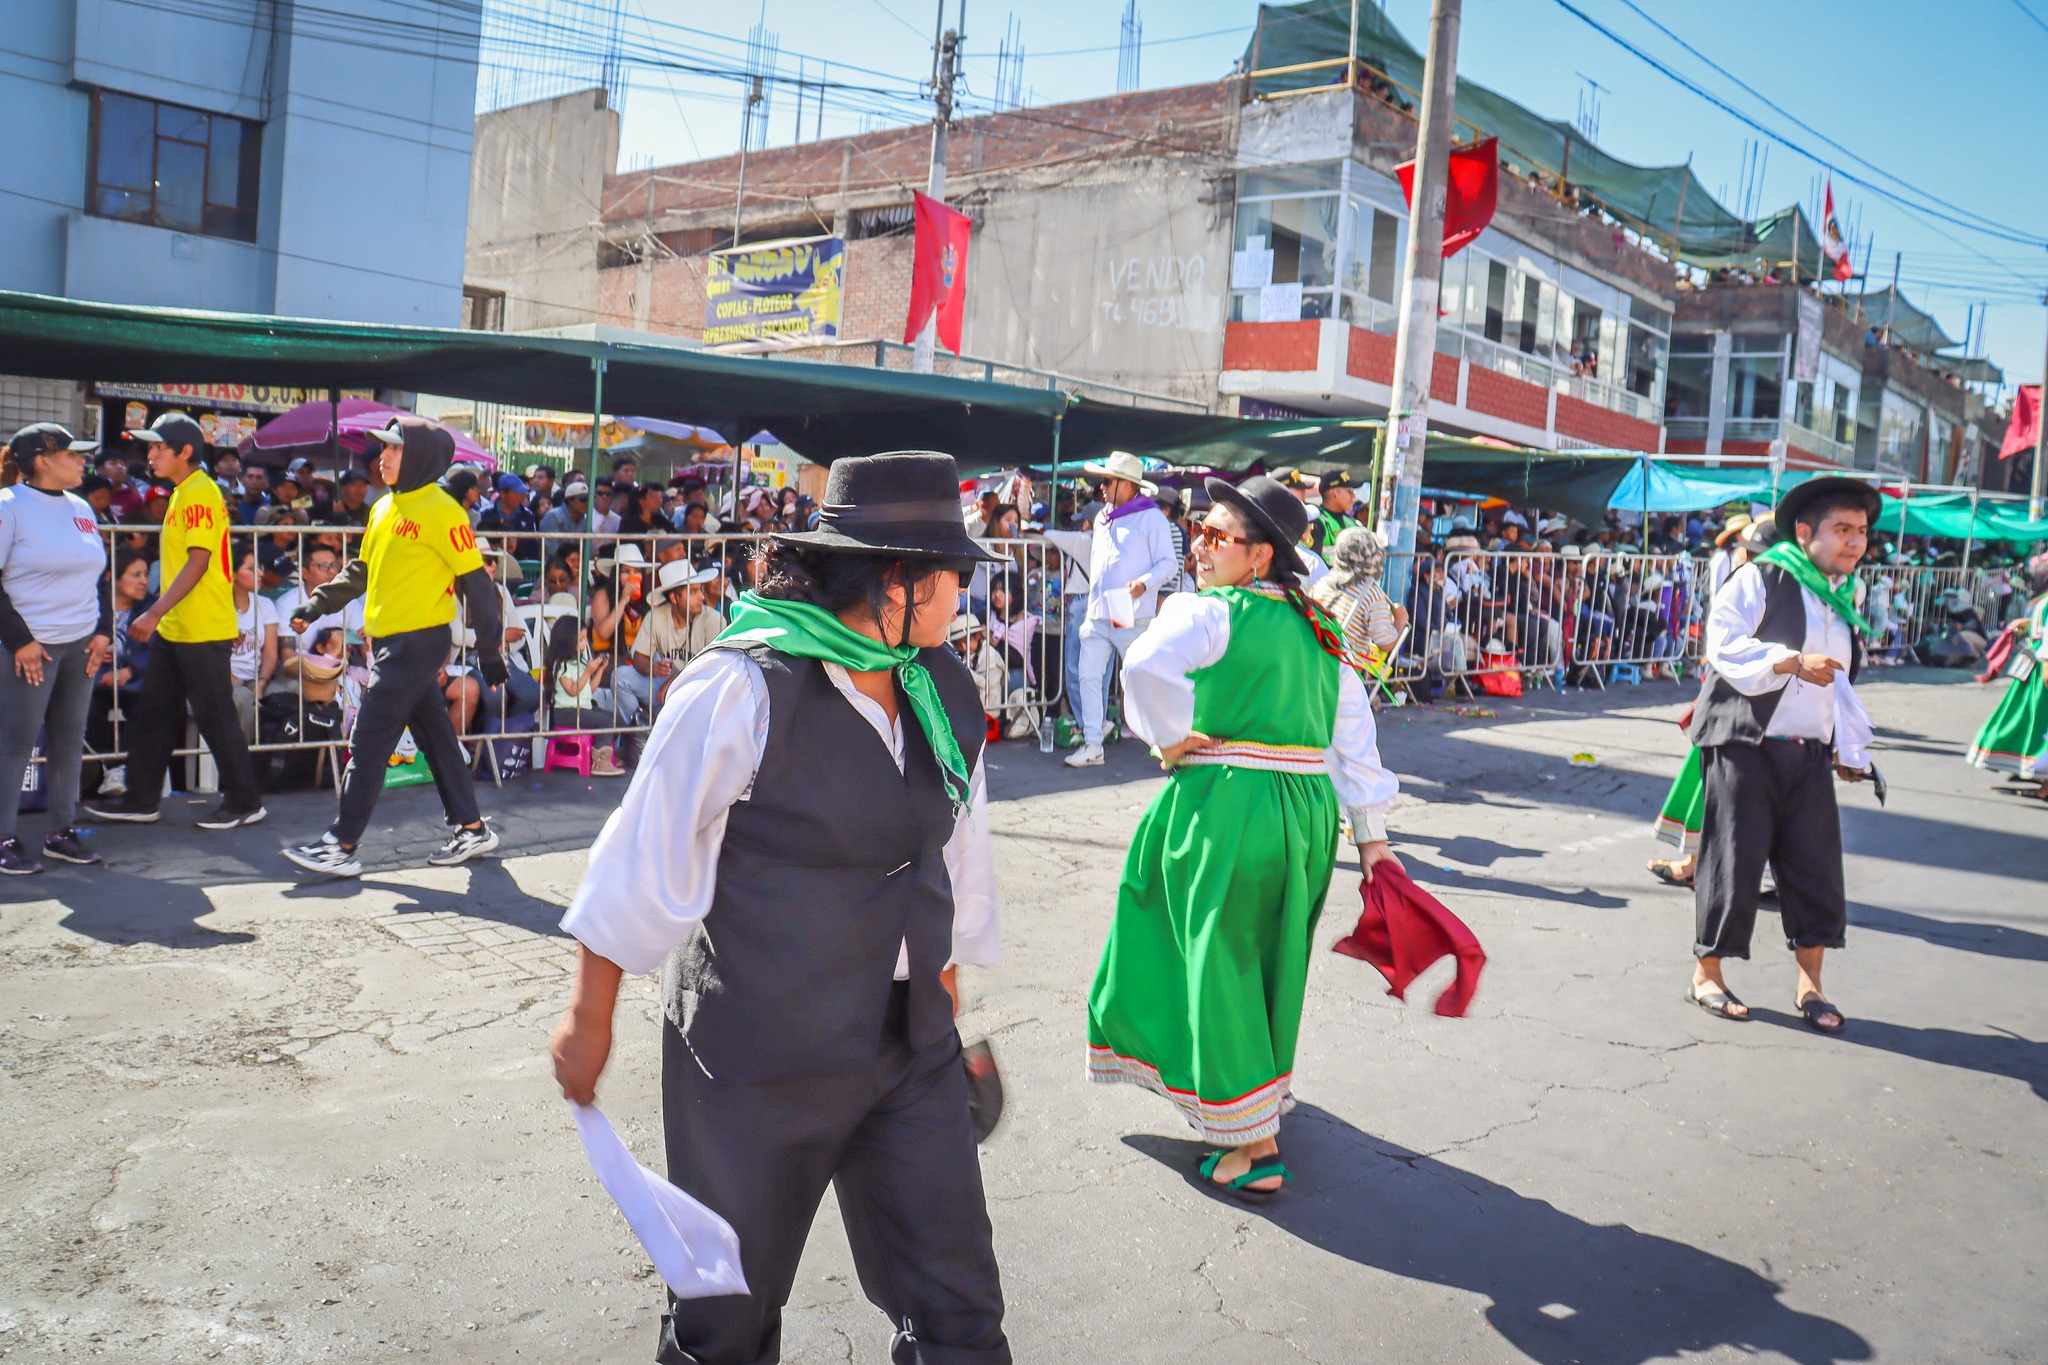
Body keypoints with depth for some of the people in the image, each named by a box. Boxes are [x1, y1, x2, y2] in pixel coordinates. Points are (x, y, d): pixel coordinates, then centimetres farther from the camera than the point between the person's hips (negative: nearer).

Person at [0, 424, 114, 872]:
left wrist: (103, 630, 8)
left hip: (82, 645, 7)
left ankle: (61, 832, 19)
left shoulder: (80, 508, 12)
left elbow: (99, 571, 19)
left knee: (69, 738, 10)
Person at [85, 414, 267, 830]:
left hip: (203, 631, -10)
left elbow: (198, 562, -22)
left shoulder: (200, 492, -14)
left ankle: (245, 801, 9)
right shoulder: (182, 493, 16)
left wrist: (154, 613, -24)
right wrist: (160, 617, 20)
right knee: (154, 713, 13)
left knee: (215, 718, -2)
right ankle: (140, 800, 21)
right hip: (174, 629, 10)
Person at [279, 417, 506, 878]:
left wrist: (490, 652, -10)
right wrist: (317, 606, 12)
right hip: (394, 641, 9)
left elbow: (476, 582, -12)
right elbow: (361, 571, 23)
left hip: (419, 641, -9)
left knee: (369, 742, -6)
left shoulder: (441, 511, -13)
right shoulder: (384, 508, 13)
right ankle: (472, 829, 21)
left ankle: (342, 846, 1)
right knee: (435, 737, 13)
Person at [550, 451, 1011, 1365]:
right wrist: (591, 1016, -4)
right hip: (759, 1058, -5)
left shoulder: (945, 690, 2)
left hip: (911, 1048, 5)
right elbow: (648, 852, -11)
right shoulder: (743, 689, -18)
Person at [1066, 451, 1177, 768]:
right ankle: (1092, 745, 3)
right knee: (1089, 677, -1)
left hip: (1132, 619, -6)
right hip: (1097, 616, 6)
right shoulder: (1103, 519, 16)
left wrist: (1144, 582, -23)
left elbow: (1169, 563, -8)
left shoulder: (1150, 518, -5)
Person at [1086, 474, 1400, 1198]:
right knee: (1271, 965, 23)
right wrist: (1372, 836, 14)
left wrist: (1169, 740, -14)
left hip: (1227, 808, -7)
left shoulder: (1207, 611, -10)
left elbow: (1147, 665, -31)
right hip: (1308, 812, 7)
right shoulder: (1319, 628, 11)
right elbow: (1354, 736, 11)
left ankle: (1254, 1146, 13)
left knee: (1221, 968, 6)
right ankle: (1266, 1091, 43)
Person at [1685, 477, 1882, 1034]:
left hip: (1810, 754, 7)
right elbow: (1726, 645, -18)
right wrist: (1794, 662, -27)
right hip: (1746, 746, -7)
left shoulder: (1843, 600, 20)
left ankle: (1809, 985, 16)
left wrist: (1848, 750, 24)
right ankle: (1707, 973, 12)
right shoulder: (1758, 581, -4)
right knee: (1735, 861, -3)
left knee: (1816, 866, 4)